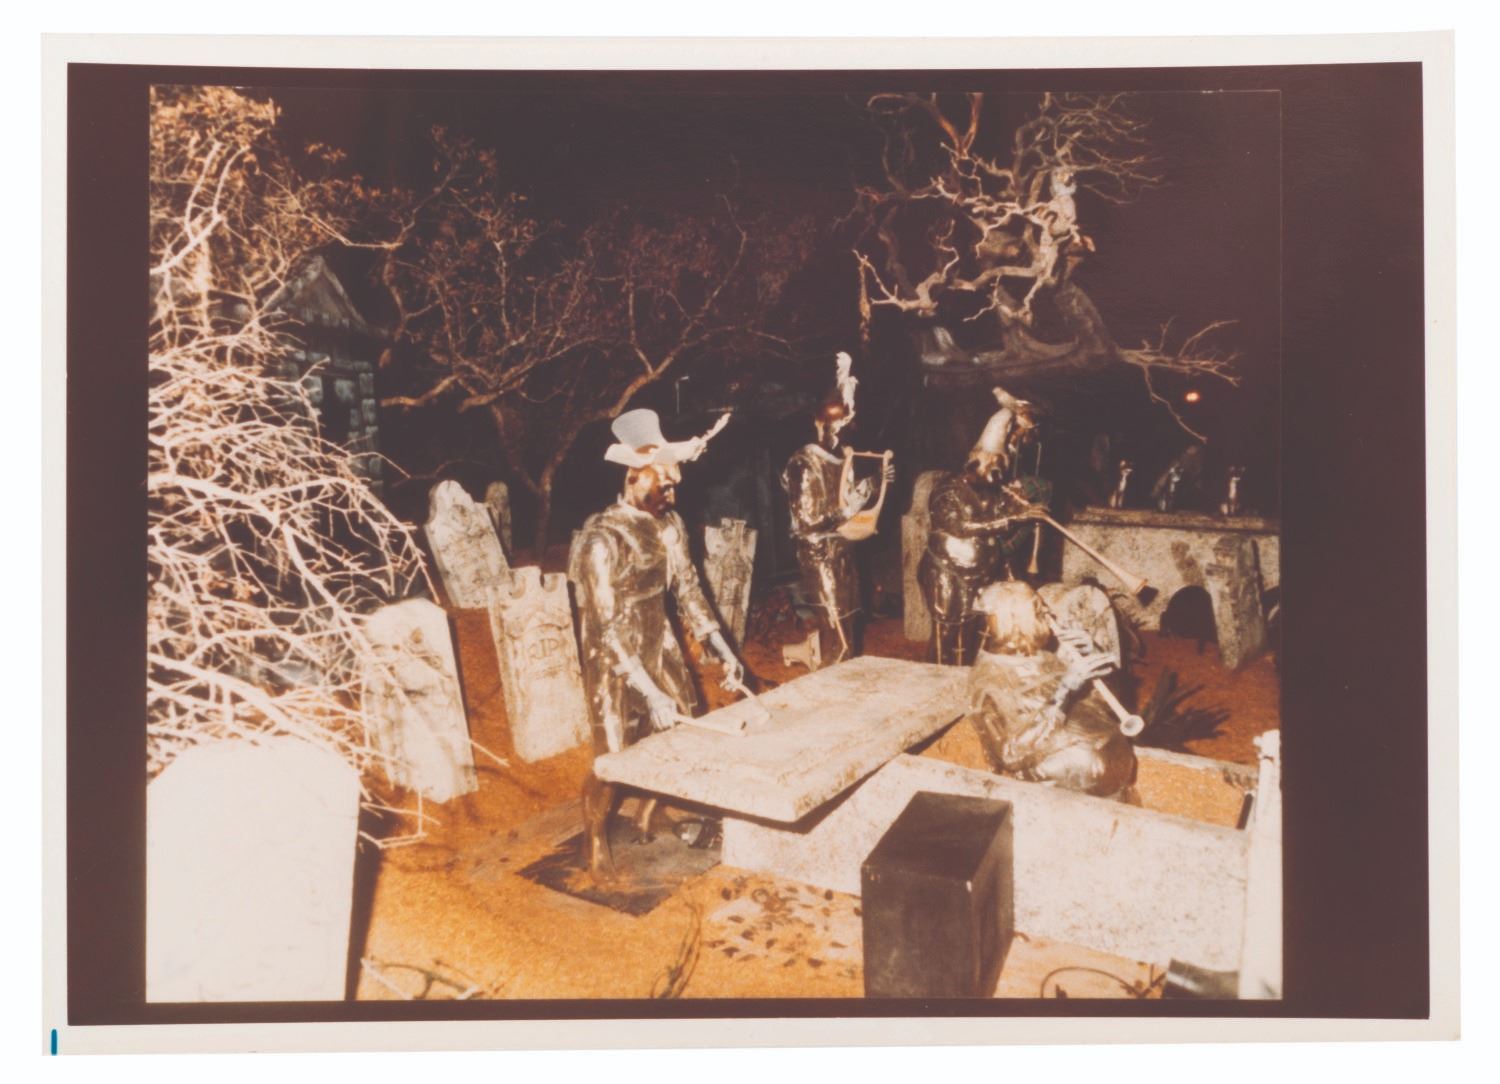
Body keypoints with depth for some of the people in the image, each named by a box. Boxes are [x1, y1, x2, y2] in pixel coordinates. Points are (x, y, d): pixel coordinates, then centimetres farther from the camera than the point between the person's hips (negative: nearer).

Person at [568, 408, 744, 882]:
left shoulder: (669, 523, -3)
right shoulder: (601, 540, -24)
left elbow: (688, 589, 7)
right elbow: (607, 630, -25)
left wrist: (722, 648, 0)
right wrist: (651, 693, -28)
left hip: (661, 651, 7)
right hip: (615, 664, -6)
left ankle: (649, 818, 37)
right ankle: (597, 844, 24)